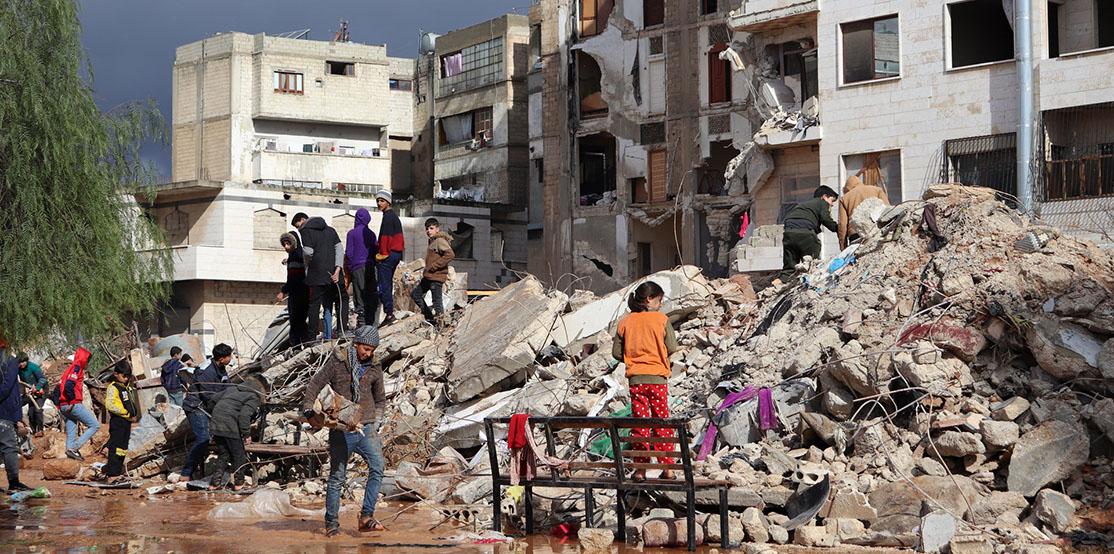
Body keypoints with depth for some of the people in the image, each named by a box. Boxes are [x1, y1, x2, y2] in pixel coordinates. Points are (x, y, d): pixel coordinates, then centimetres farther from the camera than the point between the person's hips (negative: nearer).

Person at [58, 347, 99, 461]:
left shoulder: (69, 369, 23)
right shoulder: (77, 367, -6)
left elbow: (58, 388, 21)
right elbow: (69, 385, -22)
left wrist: (59, 405, 20)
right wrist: (72, 401, -16)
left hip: (63, 406, 10)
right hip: (73, 404, -10)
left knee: (71, 433, 11)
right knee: (95, 425, -7)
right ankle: (75, 448, -14)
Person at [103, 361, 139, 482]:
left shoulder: (128, 387, 18)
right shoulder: (113, 387, -10)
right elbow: (110, 405, -21)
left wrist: (134, 414, 12)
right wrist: (127, 413, -18)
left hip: (127, 421, 9)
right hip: (117, 421, -9)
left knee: (123, 448, 12)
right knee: (116, 447, -12)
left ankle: (118, 472, 19)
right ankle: (112, 474, -14)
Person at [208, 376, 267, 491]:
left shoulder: (233, 389, 21)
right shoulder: (254, 398, -1)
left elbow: (215, 399, 24)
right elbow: (244, 415, -16)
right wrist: (246, 434, -11)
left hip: (216, 425, 7)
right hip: (230, 428, -7)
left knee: (223, 454, 17)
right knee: (239, 456, 10)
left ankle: (215, 483, 12)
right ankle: (238, 483, 16)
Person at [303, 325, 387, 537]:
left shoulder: (374, 368, 10)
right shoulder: (337, 361, -1)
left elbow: (380, 399, 22)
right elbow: (315, 383, 2)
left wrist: (377, 420, 9)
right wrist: (308, 408, -10)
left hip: (366, 428, 3)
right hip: (341, 430, -3)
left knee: (378, 467, -18)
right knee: (337, 477, 2)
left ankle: (366, 516, -16)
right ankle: (331, 523, 13)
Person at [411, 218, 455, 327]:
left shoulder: (440, 241, -14)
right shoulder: (432, 241, 16)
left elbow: (450, 255, -26)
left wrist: (435, 266, -22)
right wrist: (426, 270, 17)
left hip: (437, 277, -11)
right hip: (428, 276, 11)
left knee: (436, 300, -5)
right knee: (415, 294, 16)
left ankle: (440, 322, 4)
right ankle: (430, 317, 20)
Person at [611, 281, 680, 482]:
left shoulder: (625, 322, 2)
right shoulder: (661, 319, -5)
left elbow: (616, 352, 3)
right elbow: (672, 348, -5)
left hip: (636, 379, 1)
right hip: (658, 377, -1)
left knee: (640, 423, 6)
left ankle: (641, 468, 4)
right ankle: (667, 467, 8)